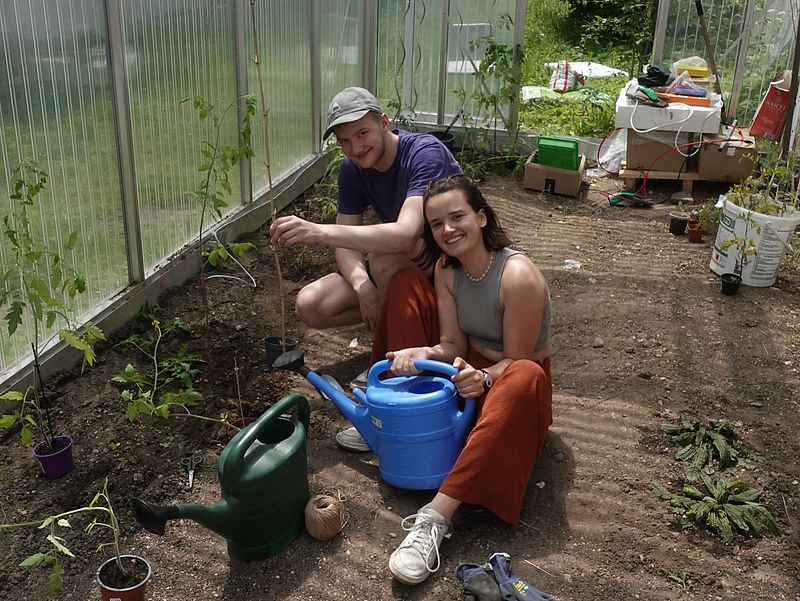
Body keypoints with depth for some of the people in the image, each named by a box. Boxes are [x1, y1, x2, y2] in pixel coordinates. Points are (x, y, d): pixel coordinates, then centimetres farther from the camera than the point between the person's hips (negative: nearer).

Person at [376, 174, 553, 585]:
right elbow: (453, 345, -7)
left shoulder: (519, 277, -26)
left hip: (510, 382, -6)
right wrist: (425, 353, -29)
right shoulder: (446, 269, -6)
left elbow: (516, 359, -20)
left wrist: (485, 378, -41)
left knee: (523, 377, -44)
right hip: (467, 369, 6)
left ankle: (435, 517, -48)